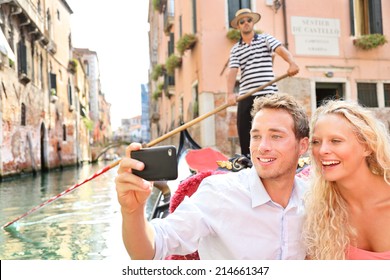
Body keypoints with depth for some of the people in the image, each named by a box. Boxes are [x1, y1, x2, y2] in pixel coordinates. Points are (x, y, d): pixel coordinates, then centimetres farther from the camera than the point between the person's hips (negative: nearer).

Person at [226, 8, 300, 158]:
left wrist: (292, 63, -33)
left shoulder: (265, 39, 8)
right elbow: (232, 71, -2)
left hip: (267, 93, -3)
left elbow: (281, 50, -11)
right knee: (243, 127, 4)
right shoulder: (235, 49, 12)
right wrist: (230, 93, -19)